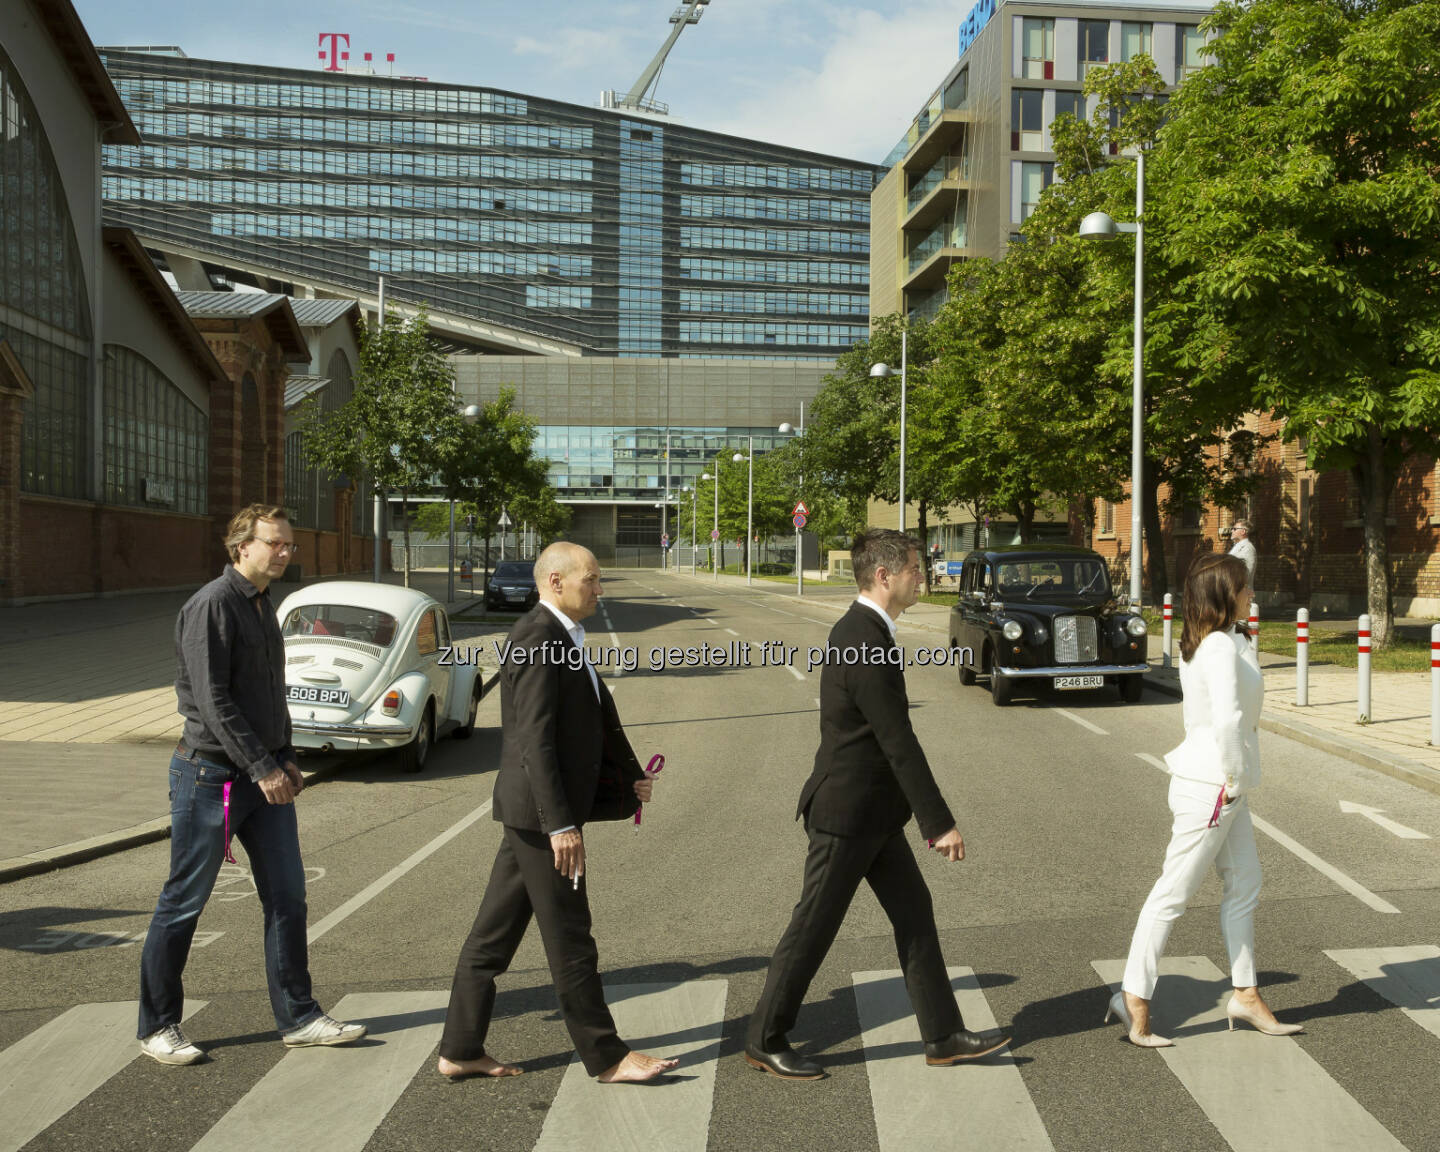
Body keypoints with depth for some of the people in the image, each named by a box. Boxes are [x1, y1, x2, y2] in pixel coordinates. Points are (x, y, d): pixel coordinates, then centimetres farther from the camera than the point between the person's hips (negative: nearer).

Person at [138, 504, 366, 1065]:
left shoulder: (263, 605, 14)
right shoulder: (212, 605, -13)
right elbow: (212, 701, -18)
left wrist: (285, 757, 12)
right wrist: (262, 768, -18)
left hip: (264, 775, 8)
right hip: (210, 772, -8)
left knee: (287, 896, 7)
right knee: (184, 903, 3)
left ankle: (297, 1017, 15)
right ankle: (157, 1027, 16)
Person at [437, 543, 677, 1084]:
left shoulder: (561, 637, 16)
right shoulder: (537, 637, -16)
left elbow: (589, 725, 21)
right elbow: (535, 739, -22)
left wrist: (628, 781, 17)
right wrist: (560, 823, -24)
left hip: (534, 814, 10)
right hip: (540, 811, -10)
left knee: (494, 934, 14)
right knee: (569, 941, 1)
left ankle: (461, 1050, 22)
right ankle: (605, 1056, 12)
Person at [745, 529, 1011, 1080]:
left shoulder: (861, 631, 9)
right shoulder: (864, 644, -24)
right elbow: (898, 743, -24)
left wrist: (925, 817, 22)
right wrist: (941, 822, -19)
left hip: (875, 814, 10)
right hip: (848, 813, -10)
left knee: (914, 913, 13)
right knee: (813, 929, 3)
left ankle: (943, 1035, 23)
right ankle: (765, 1040, 18)